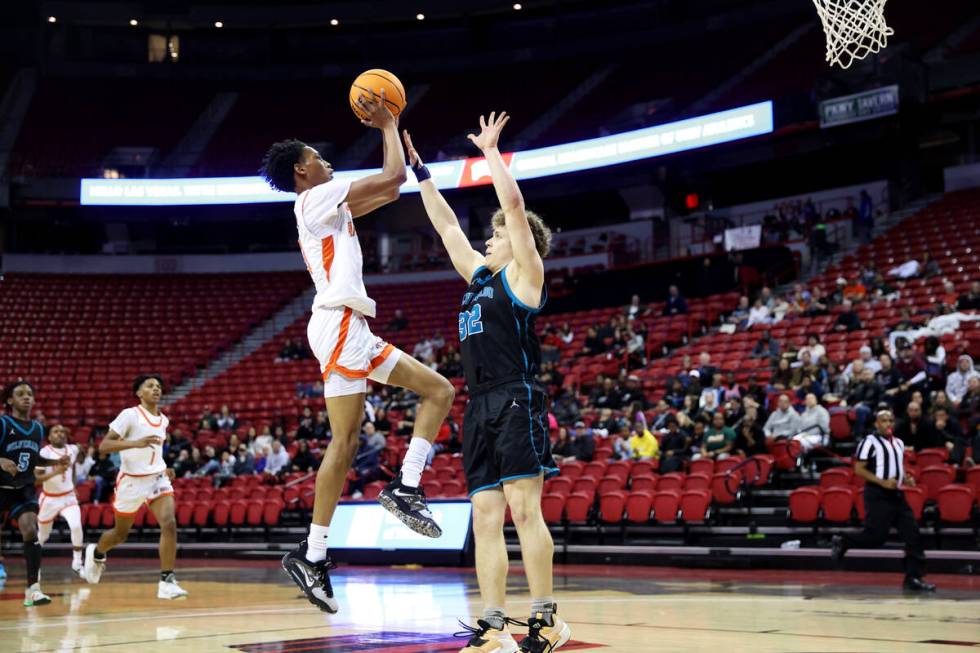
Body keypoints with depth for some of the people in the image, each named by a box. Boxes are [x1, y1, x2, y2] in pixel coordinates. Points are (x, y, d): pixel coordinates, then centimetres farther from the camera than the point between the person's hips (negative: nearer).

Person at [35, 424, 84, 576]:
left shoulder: (73, 449, -1)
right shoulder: (45, 452, -15)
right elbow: (37, 477, -23)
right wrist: (55, 472, -36)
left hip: (68, 497, 2)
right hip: (49, 499, -2)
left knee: (76, 526, -23)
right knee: (42, 536, 11)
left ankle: (77, 564, -10)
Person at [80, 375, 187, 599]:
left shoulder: (164, 420, 7)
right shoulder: (130, 415, -13)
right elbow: (103, 446, -20)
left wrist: (163, 468, 12)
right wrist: (136, 443, -33)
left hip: (157, 478, 4)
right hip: (131, 480, -4)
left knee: (169, 524, -19)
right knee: (121, 533, 13)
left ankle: (167, 581, -18)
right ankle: (96, 553, 47)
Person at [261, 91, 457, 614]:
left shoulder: (325, 209, 25)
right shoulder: (317, 198, -4)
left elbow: (388, 192, 31)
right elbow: (393, 176, -8)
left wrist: (391, 131, 29)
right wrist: (387, 126, 6)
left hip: (353, 330, 10)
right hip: (339, 324, -10)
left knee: (438, 390, 7)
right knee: (343, 441, -15)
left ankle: (405, 487, -2)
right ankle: (311, 554, -14)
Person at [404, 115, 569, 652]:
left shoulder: (523, 273, 3)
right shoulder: (479, 276, 23)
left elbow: (513, 203, -5)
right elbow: (447, 226, 30)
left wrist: (490, 151, 4)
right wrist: (420, 174, 33)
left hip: (516, 402, -8)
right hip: (480, 410, 8)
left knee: (524, 510, -10)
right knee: (485, 519, 2)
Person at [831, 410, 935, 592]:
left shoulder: (898, 443, 15)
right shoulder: (870, 442, -9)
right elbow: (858, 469, -13)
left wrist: (906, 479, 7)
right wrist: (883, 482, -20)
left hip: (896, 495, 7)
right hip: (877, 495, -7)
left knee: (912, 535, -1)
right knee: (876, 536, -10)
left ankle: (913, 578, 4)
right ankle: (842, 542, 15)